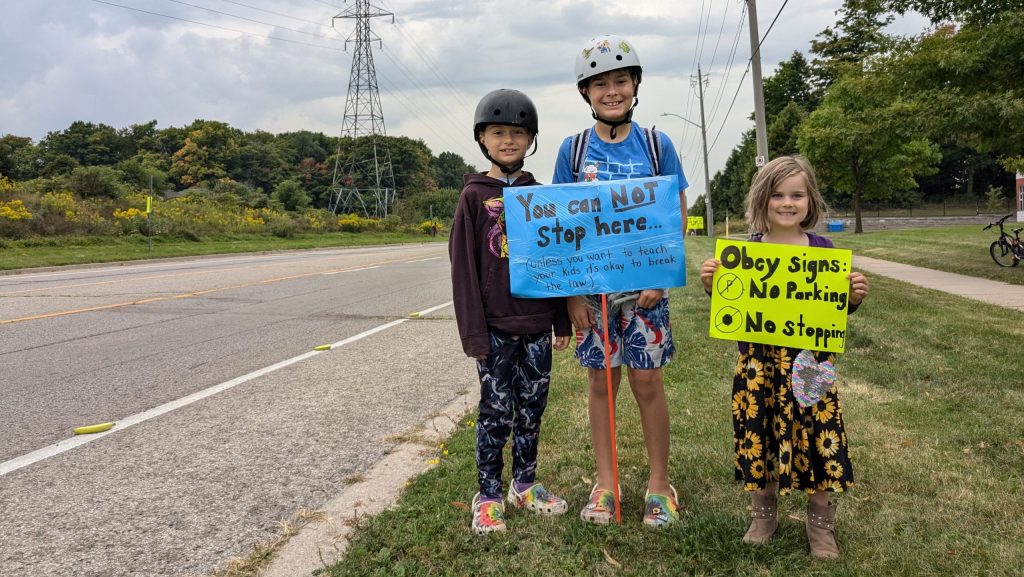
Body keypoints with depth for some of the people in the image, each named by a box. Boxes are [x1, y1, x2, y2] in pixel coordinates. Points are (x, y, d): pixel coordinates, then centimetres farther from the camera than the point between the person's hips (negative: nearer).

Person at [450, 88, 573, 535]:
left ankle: (525, 484, 28)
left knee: (532, 409, 12)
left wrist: (562, 321, 8)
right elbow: (463, 265, -6)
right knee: (496, 412, 3)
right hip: (495, 327, -3)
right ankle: (488, 496, 17)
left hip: (537, 324, 4)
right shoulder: (474, 196, -3)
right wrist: (473, 331, -11)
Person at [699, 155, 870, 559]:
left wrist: (855, 297, -14)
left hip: (810, 363, 0)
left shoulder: (823, 250, -1)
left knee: (815, 437, 5)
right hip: (759, 363, 0)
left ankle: (821, 521, 25)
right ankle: (763, 513, 30)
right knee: (760, 436, 9)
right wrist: (711, 285, -13)